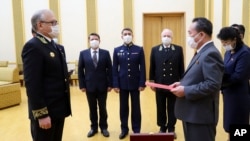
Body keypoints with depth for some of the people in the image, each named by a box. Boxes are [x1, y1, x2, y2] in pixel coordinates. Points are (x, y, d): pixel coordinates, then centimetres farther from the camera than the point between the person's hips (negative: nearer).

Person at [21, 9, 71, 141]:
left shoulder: (57, 47, 13)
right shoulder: (33, 46, -15)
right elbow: (32, 85, -20)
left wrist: (65, 106, 15)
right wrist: (41, 114, -20)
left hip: (59, 109, 8)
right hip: (45, 112, -8)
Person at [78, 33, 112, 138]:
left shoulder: (105, 53, 1)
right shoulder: (83, 53, 2)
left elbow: (109, 69, -1)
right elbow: (80, 70, 2)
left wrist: (110, 84, -6)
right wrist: (82, 85, -3)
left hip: (102, 86, 0)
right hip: (89, 86, 1)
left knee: (102, 108, 11)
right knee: (92, 108, 12)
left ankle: (104, 127, 26)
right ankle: (94, 127, 27)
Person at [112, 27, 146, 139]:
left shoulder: (139, 50, -1)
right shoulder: (117, 50, 3)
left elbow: (142, 68, -2)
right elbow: (115, 69, 1)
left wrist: (142, 83, -8)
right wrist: (115, 84, -4)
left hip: (135, 83, -1)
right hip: (122, 83, 1)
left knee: (136, 108, 9)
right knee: (123, 108, 10)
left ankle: (136, 129, 23)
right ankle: (124, 129, 25)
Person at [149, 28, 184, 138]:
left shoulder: (178, 49, 2)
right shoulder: (155, 50, 4)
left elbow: (181, 67, 2)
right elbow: (152, 67, 4)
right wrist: (151, 81, 1)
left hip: (174, 84, 0)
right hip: (159, 84, 1)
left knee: (172, 108, 10)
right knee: (161, 108, 11)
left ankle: (171, 128, 24)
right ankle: (162, 128, 26)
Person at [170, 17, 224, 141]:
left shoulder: (210, 54, -19)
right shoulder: (202, 52, 14)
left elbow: (213, 84, -27)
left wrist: (185, 91, -22)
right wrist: (182, 83, 3)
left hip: (201, 115, -10)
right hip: (192, 113, 10)